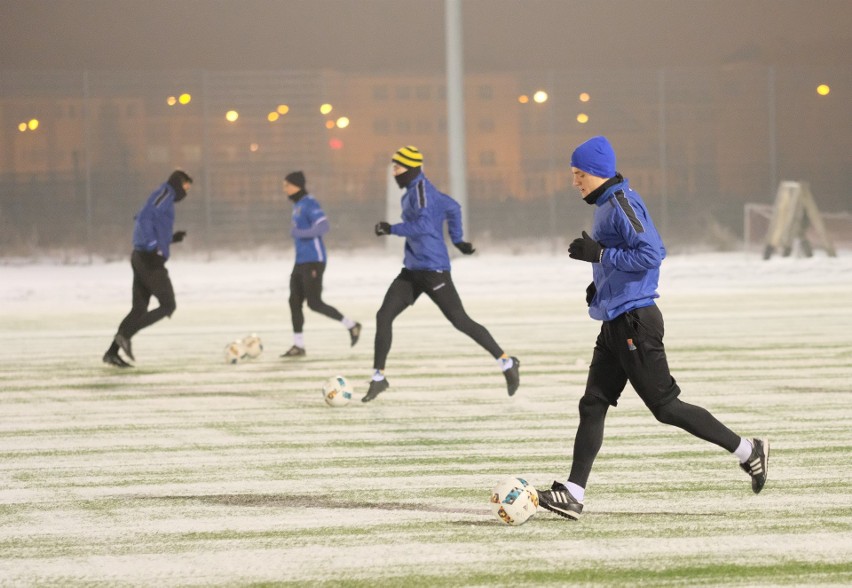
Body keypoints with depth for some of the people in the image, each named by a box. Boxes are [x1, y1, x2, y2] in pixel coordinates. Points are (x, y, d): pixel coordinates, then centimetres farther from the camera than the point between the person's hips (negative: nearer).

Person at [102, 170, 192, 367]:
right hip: (151, 260, -9)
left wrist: (172, 238, 16)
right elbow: (144, 217, -21)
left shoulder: (162, 198, 23)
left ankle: (112, 353, 4)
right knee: (168, 306, -5)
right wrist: (154, 245, -25)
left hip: (141, 259, 9)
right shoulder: (164, 194, -6)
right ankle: (125, 335, -12)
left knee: (139, 309, 9)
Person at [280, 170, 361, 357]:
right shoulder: (298, 205, 16)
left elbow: (323, 226, -25)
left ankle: (351, 326, 5)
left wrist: (299, 233, -26)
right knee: (294, 302, 3)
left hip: (313, 261, -9)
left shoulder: (309, 203, -13)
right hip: (301, 262, 9)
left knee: (314, 303, -9)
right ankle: (298, 346, 5)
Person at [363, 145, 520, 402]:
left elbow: (424, 225, -26)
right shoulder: (414, 191, 16)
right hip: (412, 270, 10)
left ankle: (507, 363, 3)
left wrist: (392, 229, -19)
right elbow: (452, 208, 27)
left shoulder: (420, 189, -13)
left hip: (433, 269, -10)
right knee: (383, 316, 1)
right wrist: (457, 239, 28)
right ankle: (378, 378, 6)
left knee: (460, 321, -6)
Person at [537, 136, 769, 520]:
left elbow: (651, 254, -24)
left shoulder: (622, 204, -15)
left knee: (665, 405, -5)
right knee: (593, 406, 5)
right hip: (617, 325, 10)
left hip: (634, 323, -10)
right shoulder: (607, 205, 15)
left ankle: (749, 451, 4)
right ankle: (573, 495, 3)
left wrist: (600, 254, -21)